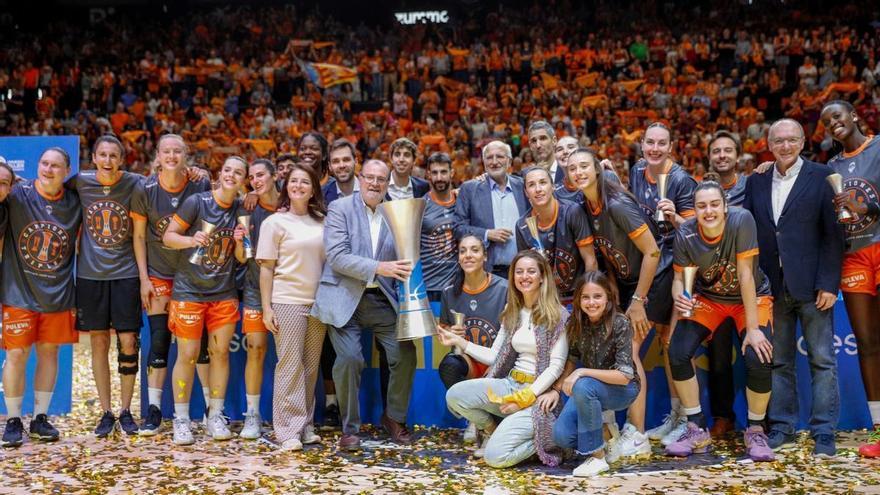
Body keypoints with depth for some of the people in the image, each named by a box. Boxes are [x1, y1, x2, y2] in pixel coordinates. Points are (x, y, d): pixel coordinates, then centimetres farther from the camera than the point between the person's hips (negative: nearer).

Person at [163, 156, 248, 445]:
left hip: (224, 293, 4)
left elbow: (241, 258, 9)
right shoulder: (197, 202, -8)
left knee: (220, 352, 5)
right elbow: (168, 236, -6)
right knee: (187, 355, -3)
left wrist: (239, 241, -12)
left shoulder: (241, 211, 5)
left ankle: (216, 416, 16)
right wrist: (191, 240, -25)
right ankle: (181, 419, 9)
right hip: (188, 291, -4)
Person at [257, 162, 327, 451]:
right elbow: (266, 268, -1)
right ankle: (288, 431, 0)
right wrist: (266, 308, -8)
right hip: (287, 302, -4)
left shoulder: (321, 222, 10)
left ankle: (305, 426, 16)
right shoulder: (275, 222, 1)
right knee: (290, 365, -5)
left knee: (311, 366, 7)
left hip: (317, 302, 4)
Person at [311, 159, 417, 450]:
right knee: (349, 358, -13)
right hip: (346, 298, -3)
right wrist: (379, 268, -22)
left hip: (382, 298, 4)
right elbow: (336, 256, -13)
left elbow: (400, 256, 14)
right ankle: (350, 428, 8)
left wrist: (404, 270, -10)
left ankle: (395, 418, 18)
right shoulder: (340, 208, -2)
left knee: (406, 353, -5)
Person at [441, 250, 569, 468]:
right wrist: (459, 341, 5)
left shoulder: (557, 315, -6)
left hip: (538, 393, -6)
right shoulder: (512, 313, 14)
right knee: (455, 395, -18)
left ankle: (547, 438, 5)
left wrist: (525, 397, -17)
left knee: (495, 456, -21)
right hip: (510, 384, 6)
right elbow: (494, 357, 12)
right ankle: (492, 431, 9)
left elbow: (557, 365, -10)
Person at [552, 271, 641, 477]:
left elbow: (624, 375, -26)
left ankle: (597, 456, -21)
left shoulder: (620, 324, -23)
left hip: (622, 388, -4)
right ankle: (598, 426, 15)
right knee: (561, 436, -17)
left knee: (583, 387, -36)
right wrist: (556, 389, -10)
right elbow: (572, 360, 5)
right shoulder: (575, 324, -9)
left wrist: (582, 372, -32)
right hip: (590, 387, 4)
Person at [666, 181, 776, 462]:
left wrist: (752, 328, -25)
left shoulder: (742, 220, -28)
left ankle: (755, 431, 1)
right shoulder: (685, 235, -19)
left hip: (751, 298, -2)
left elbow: (745, 275, -27)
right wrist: (679, 299, -36)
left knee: (759, 358, -25)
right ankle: (697, 431, 1)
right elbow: (679, 278, -11)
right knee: (677, 352, -16)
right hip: (708, 298, 3)